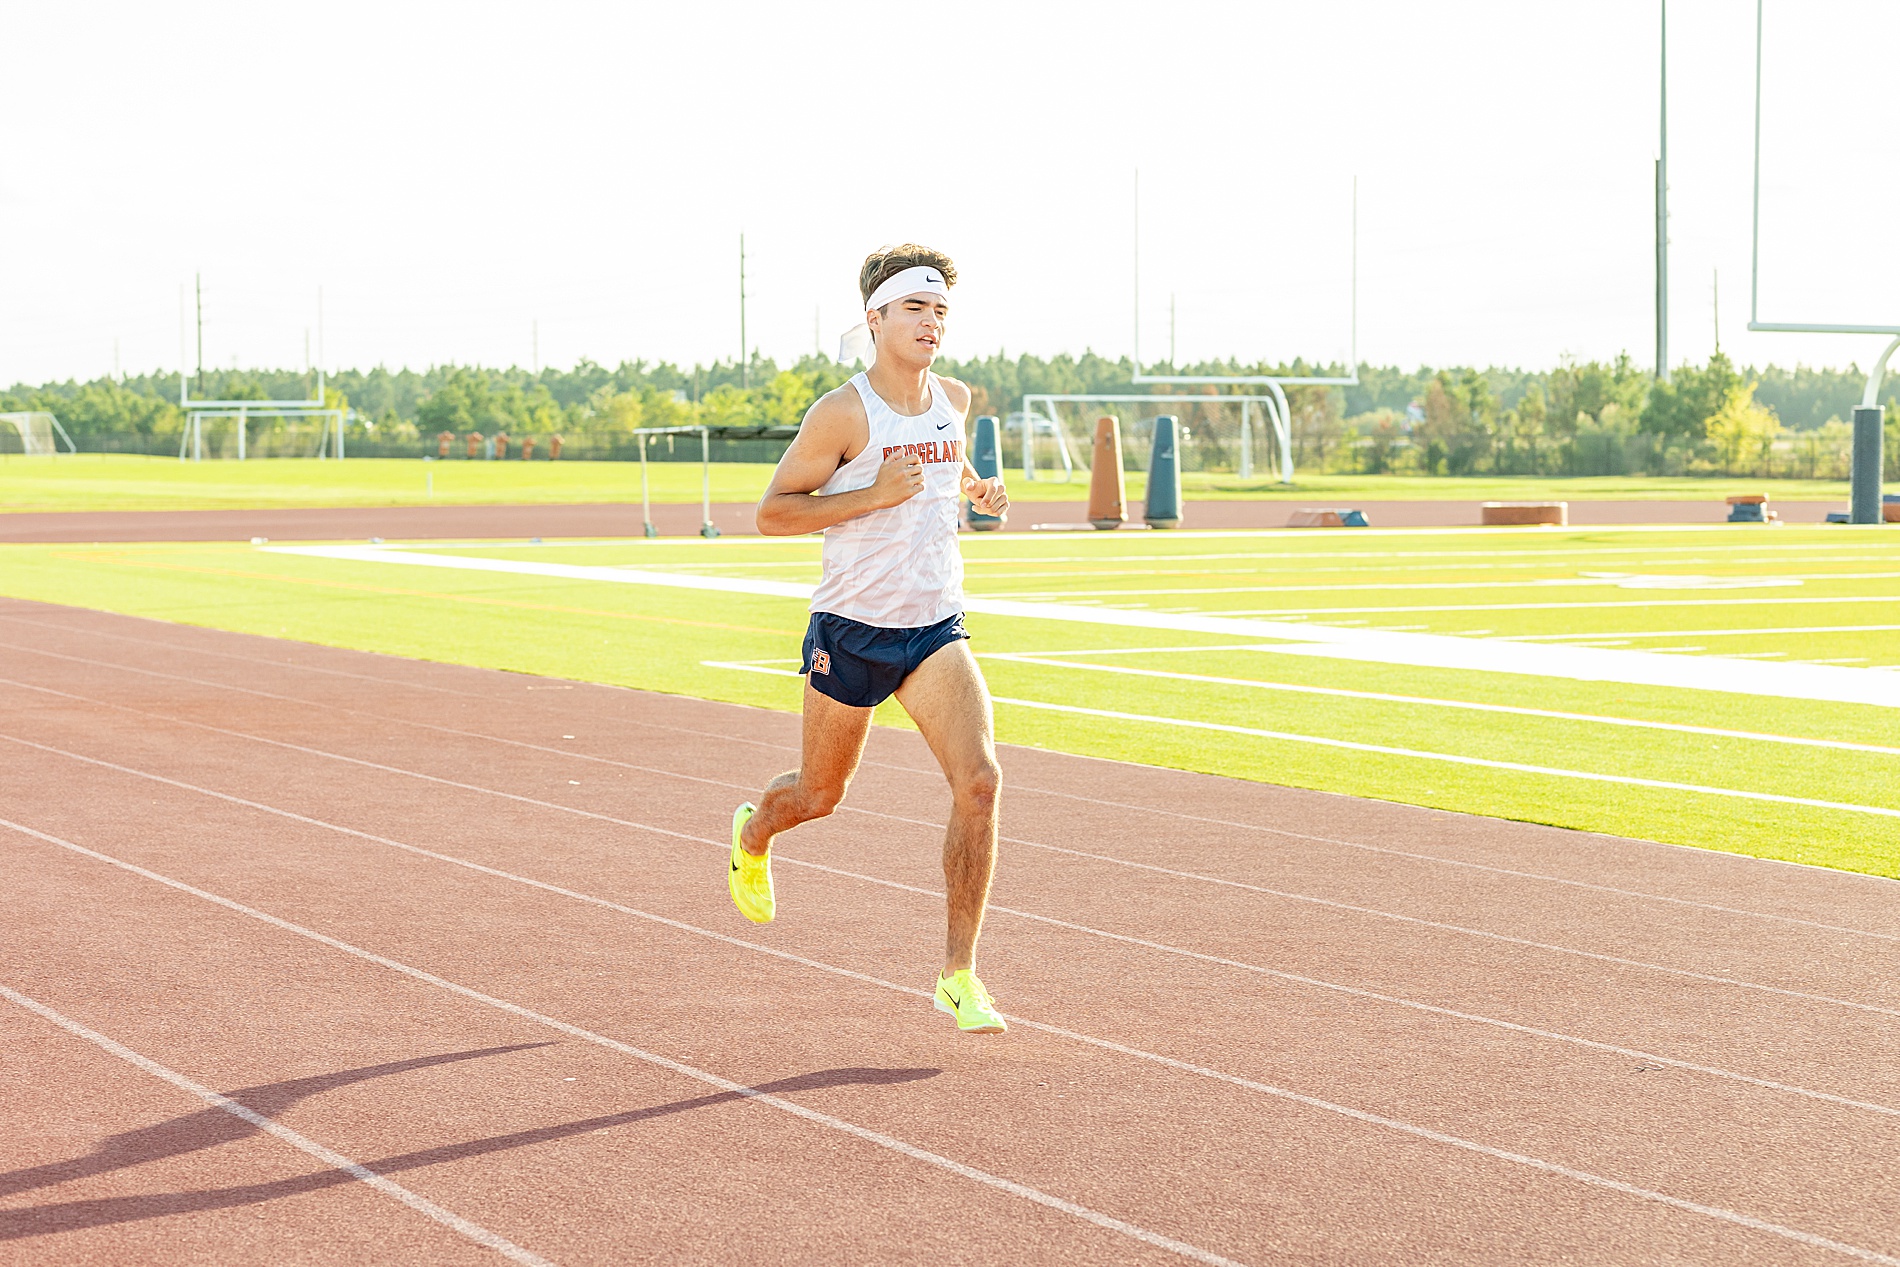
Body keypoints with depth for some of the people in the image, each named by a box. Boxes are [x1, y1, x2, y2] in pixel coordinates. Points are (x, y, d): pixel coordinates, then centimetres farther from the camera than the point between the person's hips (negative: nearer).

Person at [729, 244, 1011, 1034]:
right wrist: (872, 496, -23)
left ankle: (959, 975, -11)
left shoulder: (954, 400, 4)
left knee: (978, 780, -17)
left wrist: (977, 488, 6)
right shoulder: (842, 414, -14)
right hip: (851, 632, -4)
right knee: (820, 794, 14)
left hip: (936, 628, 4)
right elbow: (771, 514, -13)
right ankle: (752, 835, 53)